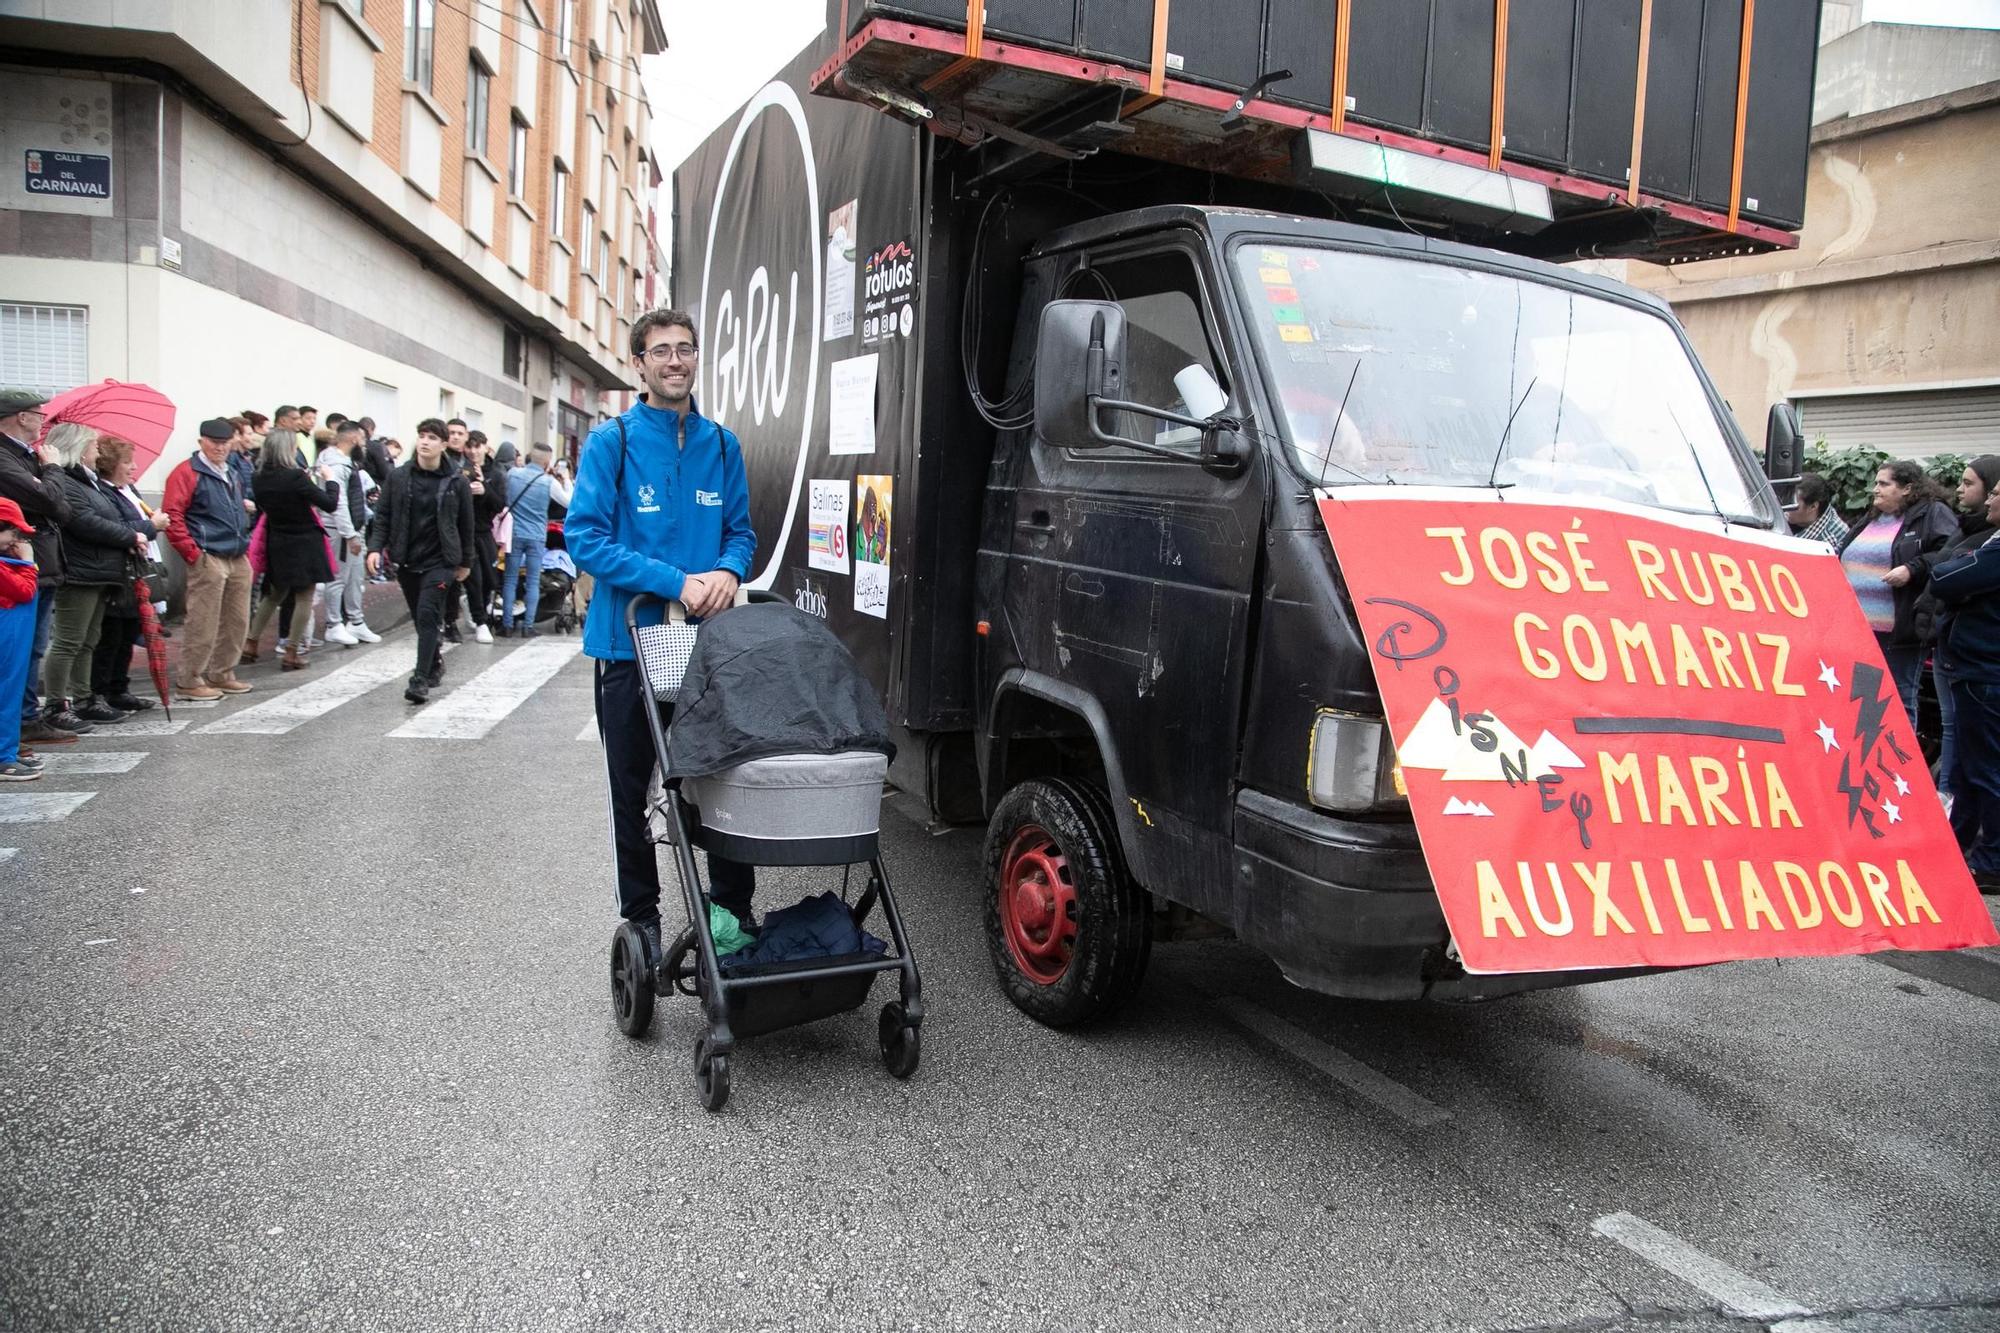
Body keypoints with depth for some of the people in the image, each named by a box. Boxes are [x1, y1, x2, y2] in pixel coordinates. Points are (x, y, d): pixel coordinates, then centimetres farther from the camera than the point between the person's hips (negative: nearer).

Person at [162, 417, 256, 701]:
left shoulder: (231, 476, 20)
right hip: (208, 559, -8)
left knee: (237, 622, 12)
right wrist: (192, 553, -17)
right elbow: (173, 515, -14)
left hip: (238, 560, 8)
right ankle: (189, 682, 3)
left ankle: (221, 675, 24)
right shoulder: (187, 472, -6)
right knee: (202, 624, -5)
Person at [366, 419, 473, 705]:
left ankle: (421, 679, -13)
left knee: (428, 615, -14)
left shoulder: (456, 482, -3)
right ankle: (435, 662, 33)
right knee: (420, 617, 13)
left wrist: (464, 561, 7)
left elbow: (465, 524, 4)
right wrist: (376, 547, -8)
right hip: (406, 560, 3)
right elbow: (384, 516, 6)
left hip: (439, 561, -3)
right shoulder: (398, 477, 3)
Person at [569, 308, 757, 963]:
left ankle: (734, 910, 24)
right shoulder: (612, 440, -5)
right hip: (631, 642, -3)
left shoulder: (721, 443, 7)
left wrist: (727, 572, -11)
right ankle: (641, 919, 24)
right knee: (631, 791, 9)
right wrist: (677, 582, -20)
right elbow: (585, 537, -12)